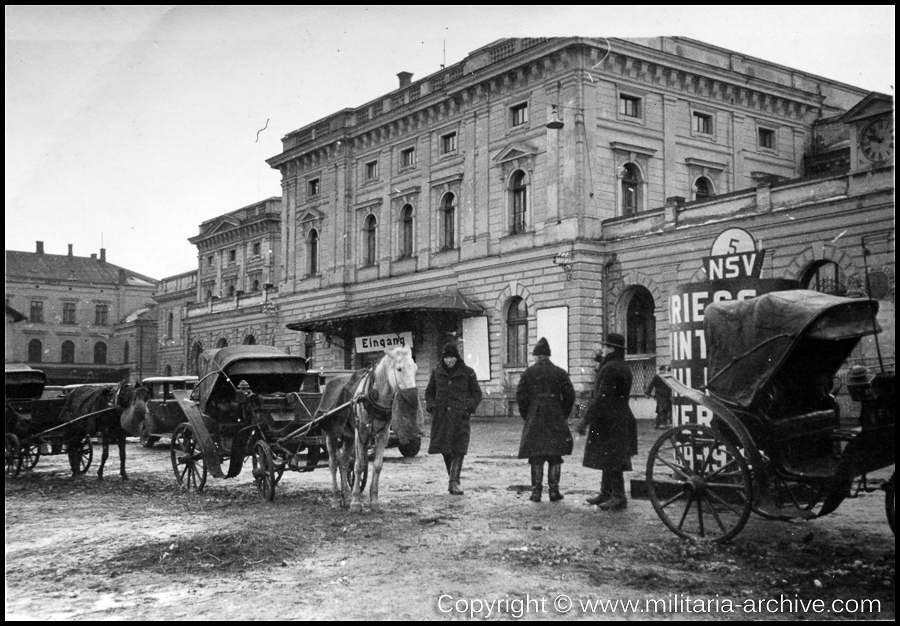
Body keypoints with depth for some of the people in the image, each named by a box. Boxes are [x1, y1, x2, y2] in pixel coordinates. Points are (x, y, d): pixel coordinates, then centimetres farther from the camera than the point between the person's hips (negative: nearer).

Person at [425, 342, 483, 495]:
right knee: (445, 449, 6)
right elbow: (429, 392, 18)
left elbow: (477, 393, 7)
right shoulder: (437, 372, 8)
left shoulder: (467, 373, 1)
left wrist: (469, 407, -9)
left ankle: (454, 482, -12)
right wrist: (431, 406, 1)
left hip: (460, 417, -3)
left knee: (459, 450, -11)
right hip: (441, 416, 3)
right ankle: (453, 479, 22)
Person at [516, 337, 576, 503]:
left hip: (534, 420, 0)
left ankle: (536, 491, 4)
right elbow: (570, 396, 3)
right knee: (555, 457, 8)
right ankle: (553, 490, 6)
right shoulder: (561, 373, 3)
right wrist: (563, 415, 13)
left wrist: (526, 416, 9)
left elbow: (520, 397, -1)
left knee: (536, 457, 5)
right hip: (556, 421, 1)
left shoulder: (528, 373, 0)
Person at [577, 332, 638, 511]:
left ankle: (619, 498, -1)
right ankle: (605, 493, 23)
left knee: (609, 460, -4)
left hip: (608, 421, -10)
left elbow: (601, 398, -24)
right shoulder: (625, 368, 12)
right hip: (621, 419, 10)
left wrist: (585, 420, -23)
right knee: (609, 459, 16)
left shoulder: (610, 369, -18)